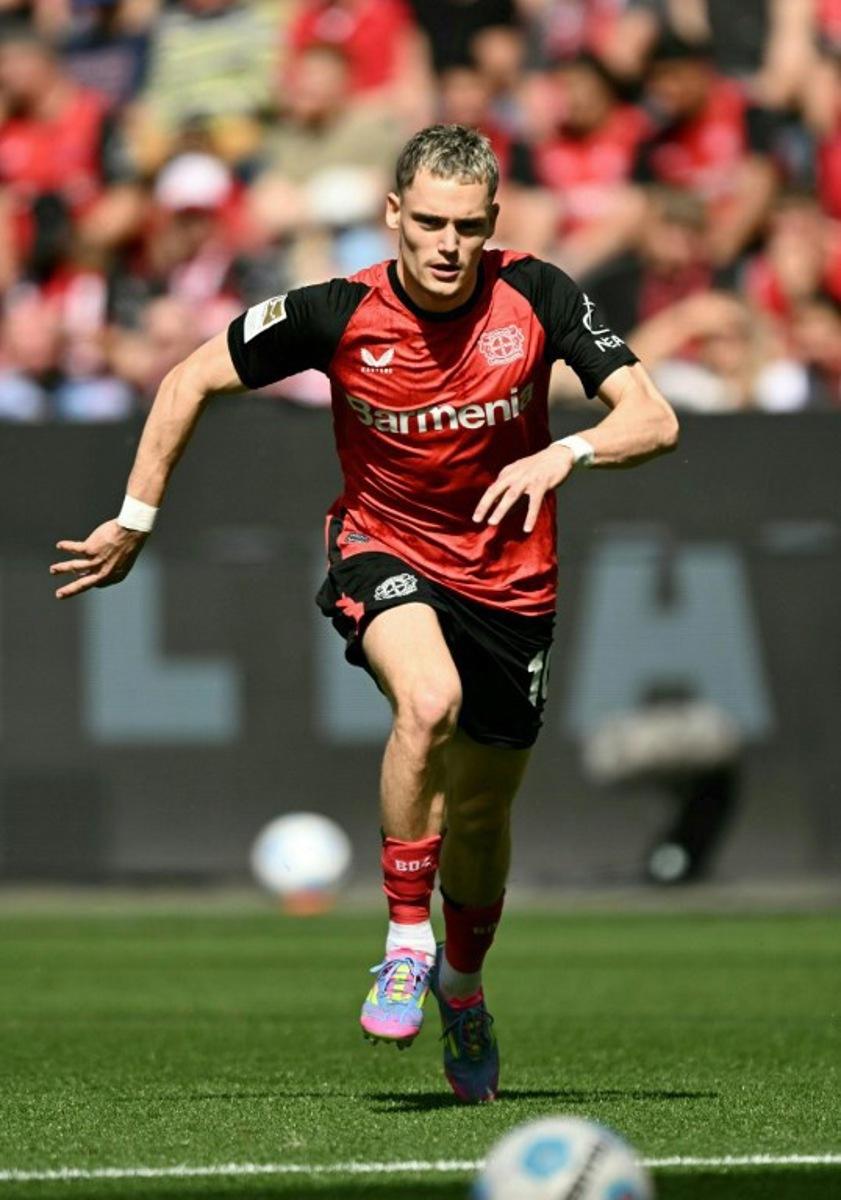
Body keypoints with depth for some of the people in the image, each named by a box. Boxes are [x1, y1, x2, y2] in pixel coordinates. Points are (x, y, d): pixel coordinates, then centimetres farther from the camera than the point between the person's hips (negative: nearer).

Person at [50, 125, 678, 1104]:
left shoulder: (535, 297, -16)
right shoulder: (338, 315, -18)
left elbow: (653, 419, -17)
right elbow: (191, 380, -4)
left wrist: (566, 454, -37)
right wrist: (136, 519, -3)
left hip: (508, 576, 2)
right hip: (384, 553, -2)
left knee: (480, 811, 12)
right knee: (429, 700, -35)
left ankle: (461, 981, 42)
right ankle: (405, 940, -19)